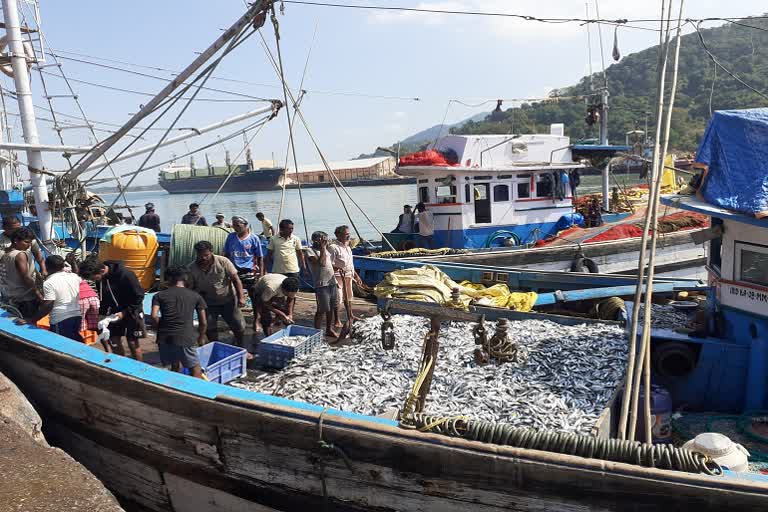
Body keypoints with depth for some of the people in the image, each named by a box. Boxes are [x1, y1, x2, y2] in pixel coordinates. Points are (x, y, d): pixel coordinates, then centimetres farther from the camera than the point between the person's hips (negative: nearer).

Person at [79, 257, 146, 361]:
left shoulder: (125, 275, -28)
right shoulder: (100, 278, -10)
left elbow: (139, 296, -20)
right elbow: (102, 296, 6)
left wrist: (125, 313, -19)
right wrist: (103, 312, -8)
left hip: (131, 311, -6)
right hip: (114, 313, 6)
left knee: (132, 343, -1)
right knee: (114, 341, 7)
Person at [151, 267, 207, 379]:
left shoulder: (159, 295, 13)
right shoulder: (195, 296, 13)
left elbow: (154, 316, -3)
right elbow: (203, 322, 13)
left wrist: (161, 330, 14)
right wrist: (201, 337, 29)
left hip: (164, 338, 2)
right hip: (185, 337, -2)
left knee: (175, 365, 23)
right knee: (196, 372, 6)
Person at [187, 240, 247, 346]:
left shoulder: (223, 261, -16)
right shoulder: (192, 268, -11)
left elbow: (235, 279, -13)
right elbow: (189, 288, -4)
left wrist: (241, 297, -18)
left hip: (228, 300, -1)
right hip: (208, 303, 2)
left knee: (238, 327, 1)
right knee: (209, 329, 3)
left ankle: (240, 347, 27)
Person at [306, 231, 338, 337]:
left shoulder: (326, 250, 13)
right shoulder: (310, 251, -11)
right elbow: (321, 263, -23)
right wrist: (323, 248, -17)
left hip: (332, 283, 8)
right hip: (321, 284, -8)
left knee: (332, 308, 15)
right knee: (322, 310, -4)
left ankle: (329, 330, 29)